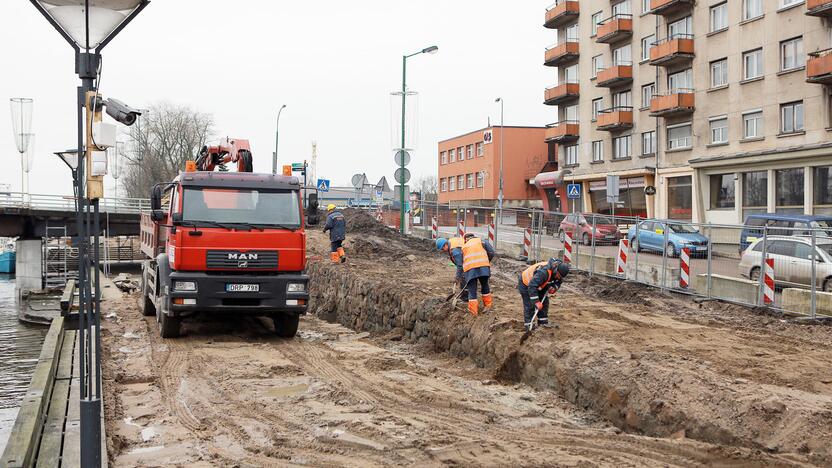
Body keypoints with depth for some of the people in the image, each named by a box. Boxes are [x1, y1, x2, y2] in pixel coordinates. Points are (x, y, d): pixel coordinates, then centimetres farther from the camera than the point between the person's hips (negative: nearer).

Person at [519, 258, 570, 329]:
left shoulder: (558, 273, -17)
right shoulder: (543, 272, -44)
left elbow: (559, 282, 5)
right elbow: (532, 287, -45)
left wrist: (554, 287, -19)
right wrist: (536, 302, -43)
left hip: (539, 285, 8)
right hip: (526, 284, -8)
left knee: (544, 302, 5)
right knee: (529, 305, -9)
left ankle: (543, 322, 15)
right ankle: (529, 325, 1)